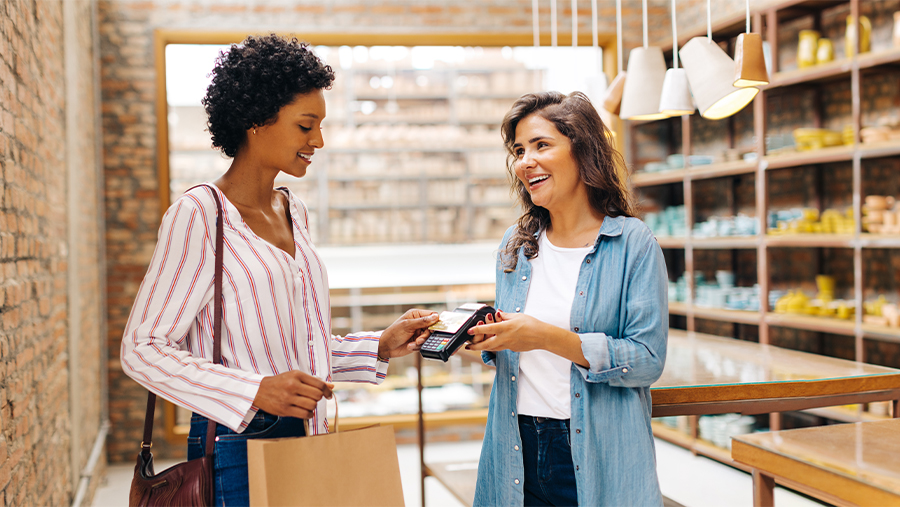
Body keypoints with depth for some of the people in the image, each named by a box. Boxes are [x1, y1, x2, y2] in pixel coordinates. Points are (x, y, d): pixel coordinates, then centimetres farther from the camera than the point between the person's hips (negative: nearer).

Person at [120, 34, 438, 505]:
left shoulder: (295, 212, 11)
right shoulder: (199, 213, -12)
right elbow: (142, 349, -14)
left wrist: (380, 347, 5)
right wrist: (255, 391, -24)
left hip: (304, 435, 7)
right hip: (238, 449, -7)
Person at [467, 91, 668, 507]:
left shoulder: (633, 244, -8)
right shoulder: (515, 246, 7)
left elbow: (648, 360, -15)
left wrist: (549, 337, -22)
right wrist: (489, 341, -6)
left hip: (597, 455, -4)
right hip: (517, 451, 4)